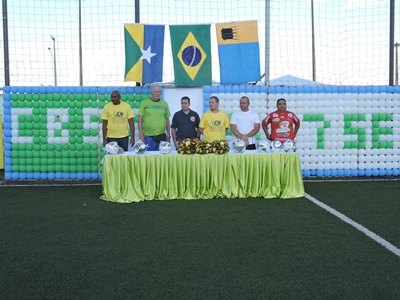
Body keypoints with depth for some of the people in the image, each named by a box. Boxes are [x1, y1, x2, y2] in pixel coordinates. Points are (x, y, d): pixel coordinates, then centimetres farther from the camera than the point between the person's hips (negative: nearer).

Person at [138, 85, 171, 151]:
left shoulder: (164, 104, 11)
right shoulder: (145, 103, 2)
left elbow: (167, 120, 14)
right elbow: (140, 119, 1)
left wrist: (168, 134, 11)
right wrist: (141, 133, -6)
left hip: (162, 136, 3)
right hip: (148, 136, -2)